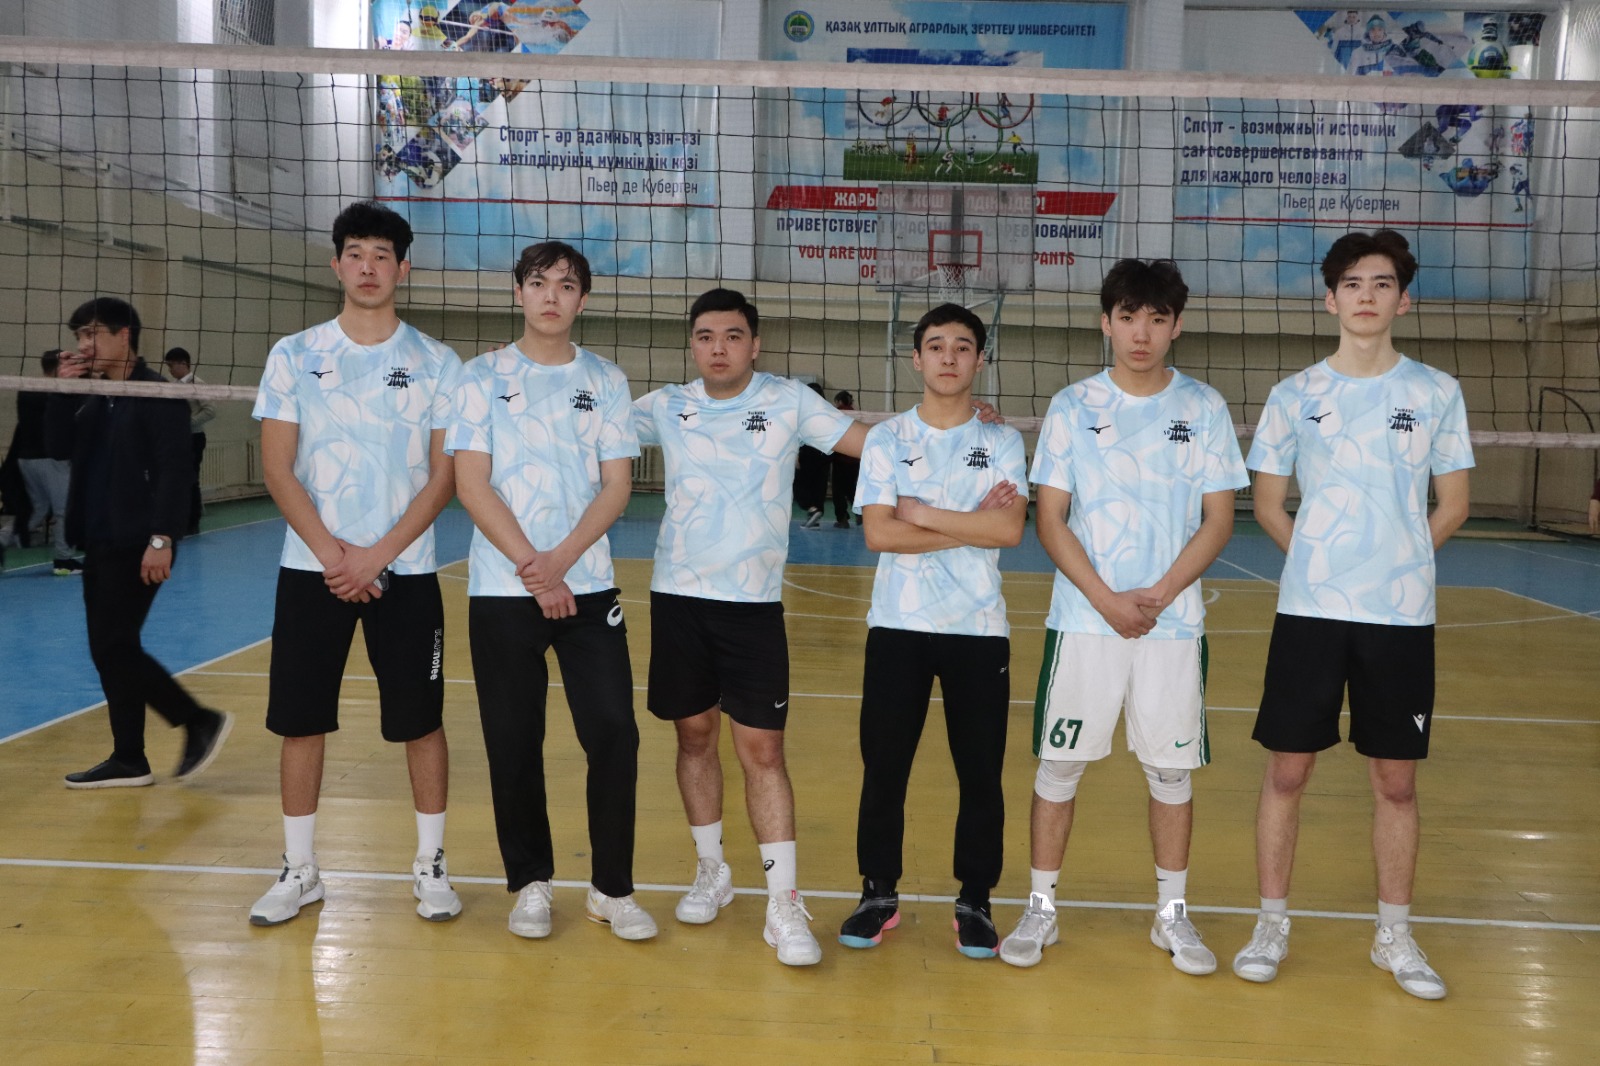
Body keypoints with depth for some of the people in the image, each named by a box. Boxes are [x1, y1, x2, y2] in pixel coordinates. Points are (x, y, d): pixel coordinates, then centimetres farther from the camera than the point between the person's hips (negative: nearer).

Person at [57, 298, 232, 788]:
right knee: (110, 649, 8)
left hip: (136, 544, -8)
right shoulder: (96, 397, 15)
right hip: (100, 542, 8)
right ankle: (128, 760, 15)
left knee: (114, 646, -9)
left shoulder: (157, 395, -9)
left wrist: (162, 537, -23)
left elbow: (174, 470, -16)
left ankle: (201, 721, 3)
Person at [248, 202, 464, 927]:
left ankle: (431, 864, 18)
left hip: (403, 572, -1)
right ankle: (299, 870, 21)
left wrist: (377, 556, -12)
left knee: (420, 721, 3)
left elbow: (443, 477, -3)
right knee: (300, 722, 5)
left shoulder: (436, 364, 1)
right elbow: (278, 469, 0)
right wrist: (330, 554, -12)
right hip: (310, 568, 1)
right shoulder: (293, 356, 4)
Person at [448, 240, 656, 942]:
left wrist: (560, 561, -12)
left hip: (588, 587, 1)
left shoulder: (606, 381, 8)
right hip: (502, 591, -1)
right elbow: (471, 484, -3)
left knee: (614, 733, -4)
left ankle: (612, 889, 11)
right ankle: (530, 883, 21)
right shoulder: (483, 376, 4)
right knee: (513, 741, 4)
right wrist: (529, 567, -12)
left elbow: (616, 486, 2)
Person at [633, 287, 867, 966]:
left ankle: (784, 904, 2)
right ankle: (711, 871, 30)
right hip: (677, 596, 3)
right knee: (694, 733, 12)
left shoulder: (789, 401, 1)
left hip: (754, 603, -2)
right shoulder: (665, 407, 6)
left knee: (761, 747, -5)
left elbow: (870, 441, 0)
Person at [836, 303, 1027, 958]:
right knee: (883, 766, 5)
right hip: (897, 626, 0)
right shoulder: (885, 440, 3)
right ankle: (879, 894, 21)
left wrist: (921, 513, -11)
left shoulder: (1002, 443, 4)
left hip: (979, 629, 0)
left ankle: (974, 902, 20)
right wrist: (971, 526, -11)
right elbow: (878, 533, -9)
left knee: (981, 773, 5)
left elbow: (1010, 529, -12)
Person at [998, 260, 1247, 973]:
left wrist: (1158, 595, -11)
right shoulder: (1072, 407, 2)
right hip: (1083, 618, 0)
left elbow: (1218, 519, 2)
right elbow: (1051, 518, -1)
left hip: (1174, 621, 1)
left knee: (1172, 767, 7)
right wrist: (1107, 599, -12)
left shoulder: (1204, 409, 4)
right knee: (1059, 762, 4)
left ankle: (1173, 915, 23)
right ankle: (1040, 909, 18)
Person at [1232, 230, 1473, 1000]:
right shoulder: (1294, 396, 2)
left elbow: (1452, 505, 9)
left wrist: (1398, 560, 2)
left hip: (1401, 616, 1)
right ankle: (1272, 925, 19)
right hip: (1310, 610, 0)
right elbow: (1268, 505, 9)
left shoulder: (1436, 393, 3)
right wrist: (1319, 560, 3)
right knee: (1287, 770, 4)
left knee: (1395, 780, 8)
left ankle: (1394, 936, 24)